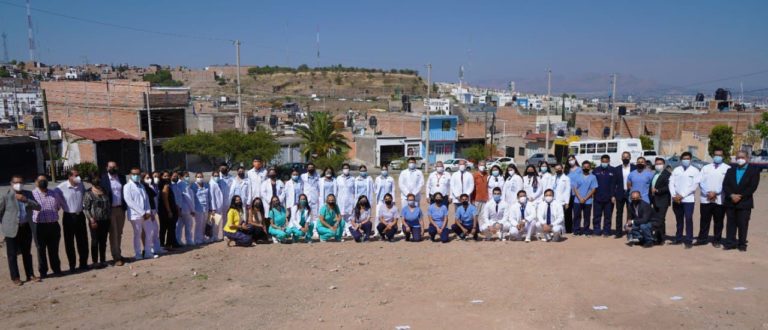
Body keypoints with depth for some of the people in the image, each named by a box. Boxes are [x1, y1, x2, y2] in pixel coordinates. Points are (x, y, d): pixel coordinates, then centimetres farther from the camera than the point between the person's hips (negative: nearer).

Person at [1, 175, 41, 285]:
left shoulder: (28, 194, 5)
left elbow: (38, 207, -4)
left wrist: (25, 200, -17)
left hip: (26, 227, 4)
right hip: (12, 229, -3)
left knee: (27, 253, 13)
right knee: (12, 254, 4)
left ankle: (30, 275, 22)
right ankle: (15, 277, 15)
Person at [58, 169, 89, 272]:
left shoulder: (81, 185, 1)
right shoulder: (61, 187, -13)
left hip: (80, 216, 4)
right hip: (69, 217, -4)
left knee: (83, 241, 8)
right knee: (69, 243, 5)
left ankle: (83, 263, 20)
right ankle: (72, 265, 15)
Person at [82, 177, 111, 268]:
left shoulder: (105, 193, 10)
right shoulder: (88, 194, -5)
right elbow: (85, 208, -8)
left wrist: (110, 216, 13)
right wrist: (91, 219, -14)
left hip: (105, 220, 4)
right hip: (95, 221, -4)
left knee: (103, 241, 10)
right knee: (95, 241, 2)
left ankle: (103, 260, 18)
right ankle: (95, 262, 9)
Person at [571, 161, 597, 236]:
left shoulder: (593, 177, 2)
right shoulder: (578, 176, 4)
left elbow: (593, 189, -2)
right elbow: (575, 188, 1)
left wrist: (585, 198, -9)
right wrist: (580, 198, -10)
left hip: (588, 201, 0)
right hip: (577, 200, 0)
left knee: (587, 216, 5)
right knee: (577, 216, 1)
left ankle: (586, 230, 13)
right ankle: (576, 230, 8)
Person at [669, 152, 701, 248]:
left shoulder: (694, 170, 1)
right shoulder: (676, 170, 11)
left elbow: (695, 185, -7)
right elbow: (671, 183, 6)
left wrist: (682, 195, -12)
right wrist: (674, 195, -8)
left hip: (688, 199, -3)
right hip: (676, 199, 3)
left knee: (688, 219, -8)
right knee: (679, 219, 11)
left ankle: (689, 240, -4)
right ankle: (678, 238, 19)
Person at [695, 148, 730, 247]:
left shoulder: (727, 168, 3)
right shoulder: (705, 167, 11)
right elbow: (701, 182, 3)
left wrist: (715, 192, -14)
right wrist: (707, 193, -10)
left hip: (720, 199, -2)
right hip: (705, 199, 2)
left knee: (718, 221, 6)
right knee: (704, 220, 6)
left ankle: (717, 240, 15)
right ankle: (702, 239, 14)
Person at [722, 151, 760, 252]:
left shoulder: (754, 170, 1)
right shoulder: (730, 170, 13)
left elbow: (752, 187, -8)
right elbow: (725, 185, 3)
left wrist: (740, 196, -15)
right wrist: (731, 195, -13)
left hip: (744, 203, -3)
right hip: (730, 202, 3)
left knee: (743, 224, 1)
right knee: (731, 223, 6)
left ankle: (742, 244, 9)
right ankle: (730, 243, 12)